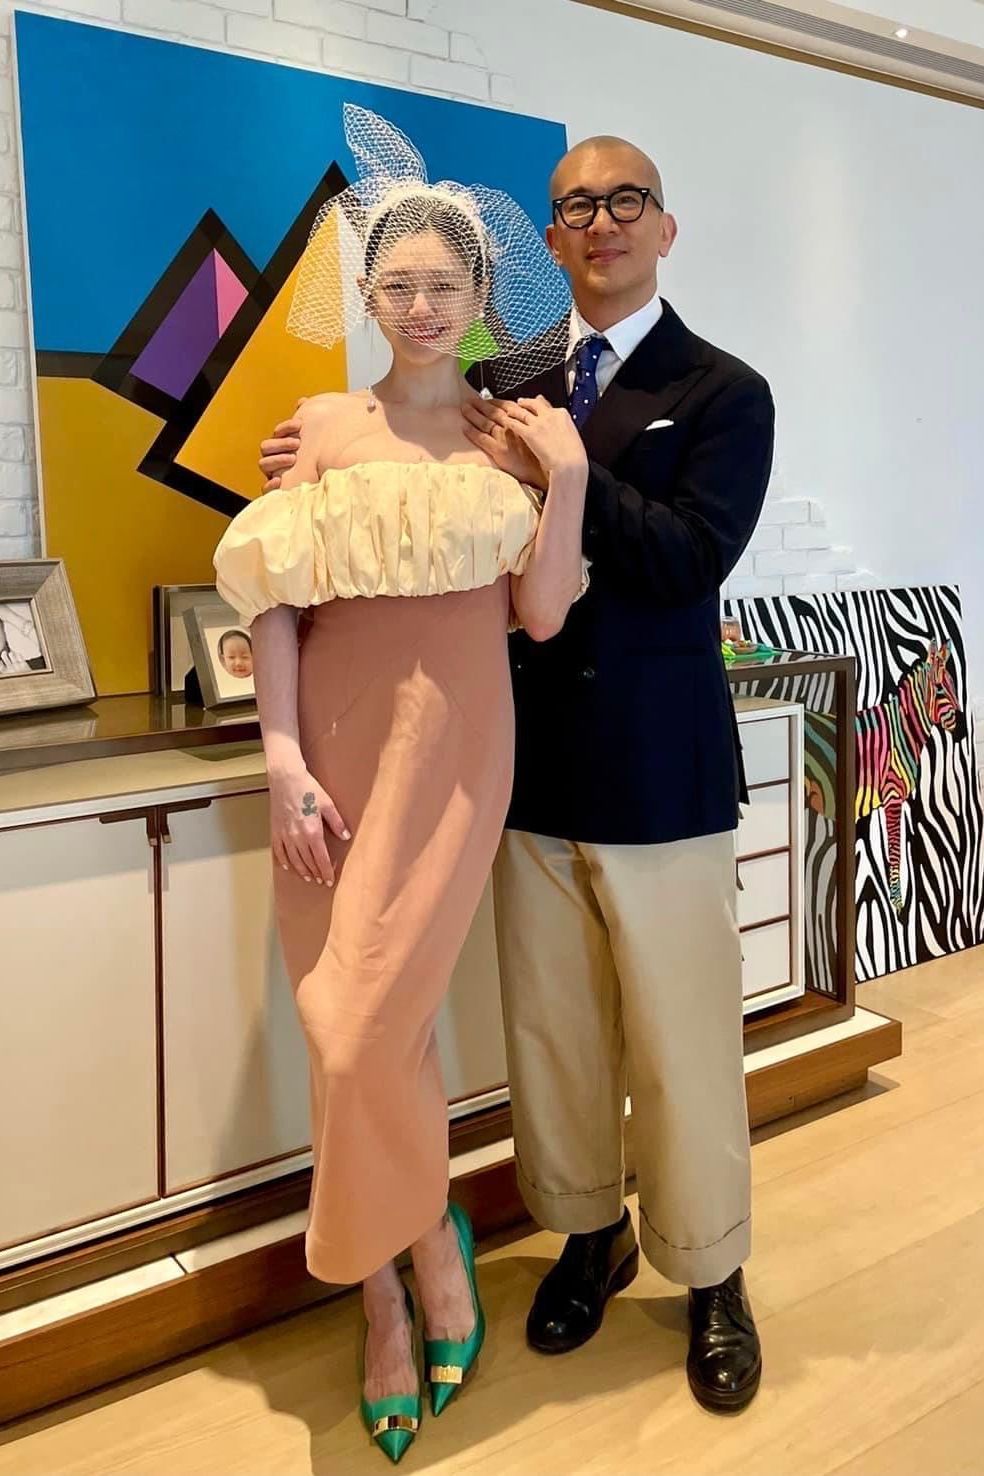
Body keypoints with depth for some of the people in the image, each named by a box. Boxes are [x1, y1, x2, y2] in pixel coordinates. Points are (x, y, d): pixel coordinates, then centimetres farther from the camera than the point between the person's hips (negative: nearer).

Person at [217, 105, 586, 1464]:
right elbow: (276, 601, 1)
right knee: (351, 1027, 3)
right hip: (336, 741, 1)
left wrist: (568, 477, -12)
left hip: (454, 747, -1)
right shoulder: (327, 425, 7)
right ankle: (406, 1261, 27)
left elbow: (542, 614, 0)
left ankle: (416, 1242, 23)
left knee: (373, 1026, -7)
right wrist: (284, 756, -8)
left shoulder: (516, 436, 8)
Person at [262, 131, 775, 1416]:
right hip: (534, 766, 4)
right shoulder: (514, 391, 12)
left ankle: (711, 1277, 29)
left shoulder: (725, 393, 0)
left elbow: (686, 558, -14)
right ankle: (590, 1235, 36)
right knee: (551, 1030, 12)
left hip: (659, 769, -3)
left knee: (682, 1041, 6)